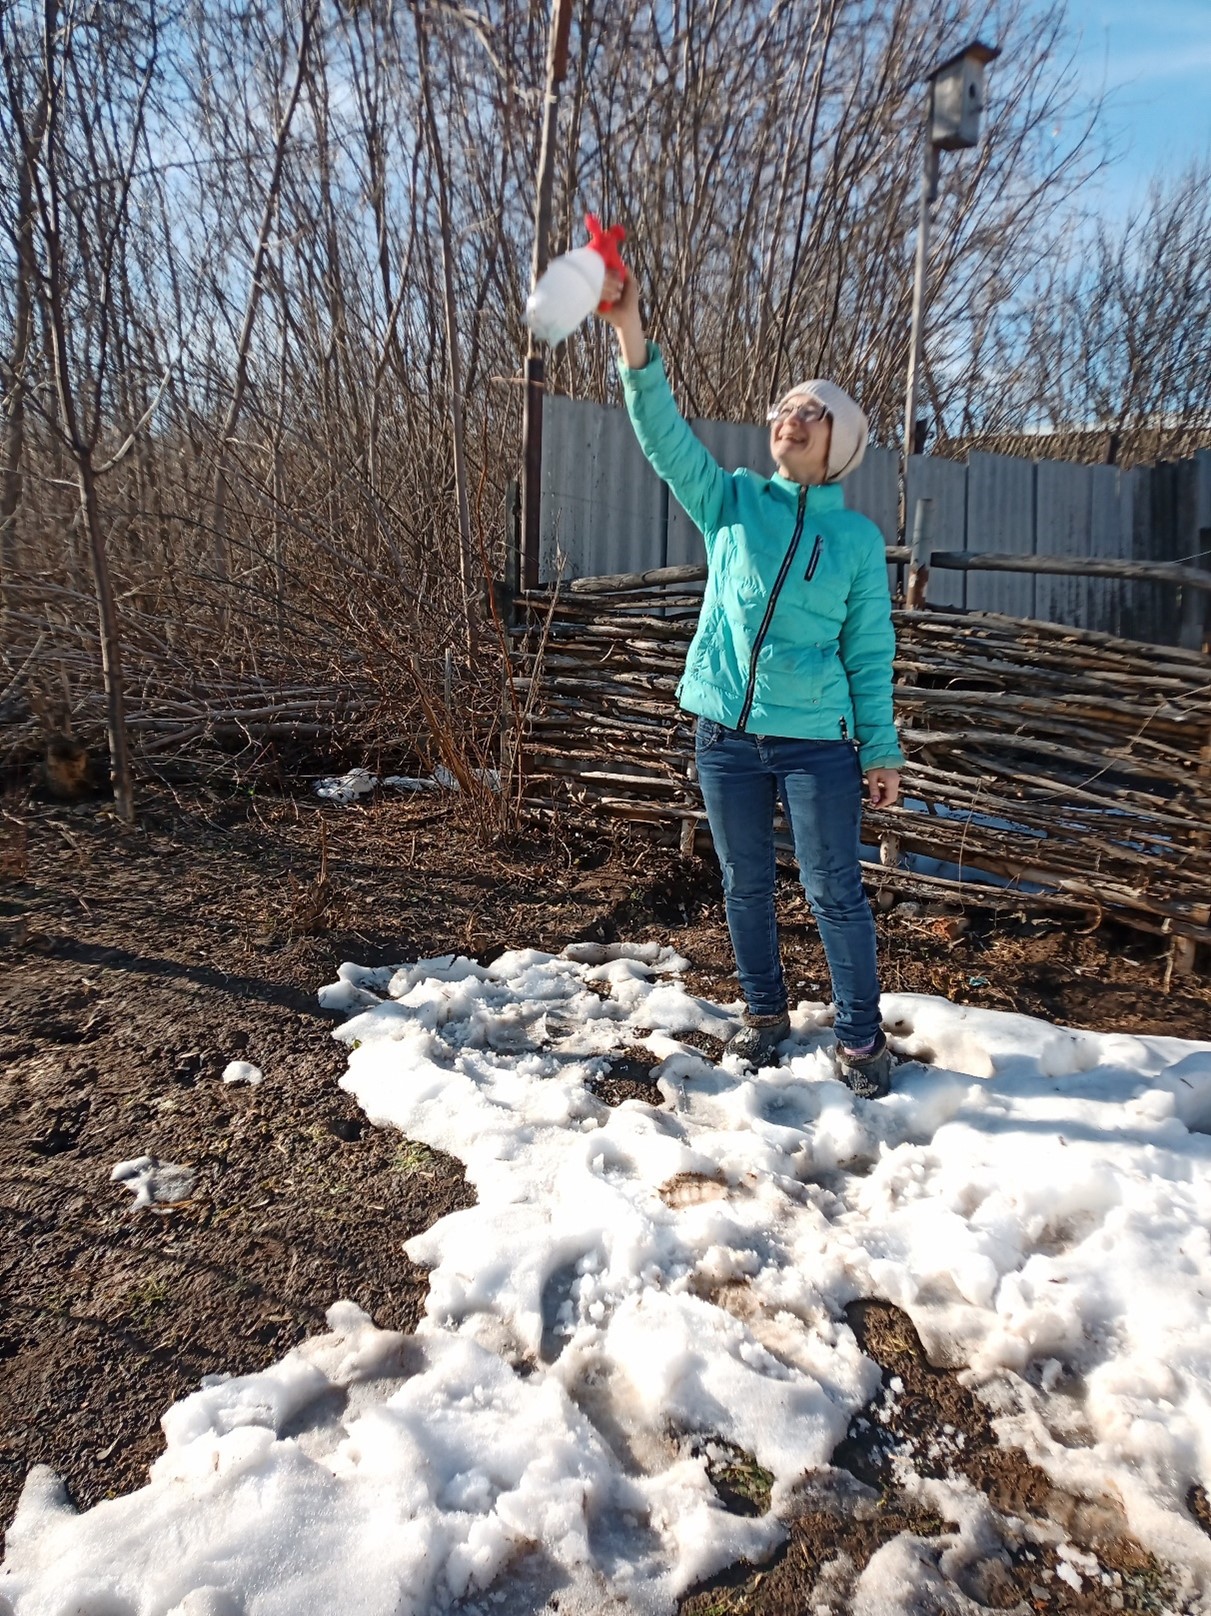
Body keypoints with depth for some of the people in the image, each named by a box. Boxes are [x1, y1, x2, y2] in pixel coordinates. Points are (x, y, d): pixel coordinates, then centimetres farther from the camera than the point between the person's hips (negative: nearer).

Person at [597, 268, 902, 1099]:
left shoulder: (858, 538, 2)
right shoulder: (732, 502, 5)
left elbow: (871, 653, 3)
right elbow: (665, 433, -9)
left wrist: (882, 751, 1)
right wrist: (632, 331, -23)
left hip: (816, 740, -2)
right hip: (726, 732, 2)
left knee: (836, 892, 2)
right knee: (746, 886, 13)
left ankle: (862, 1037, 19)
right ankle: (766, 1013, 32)